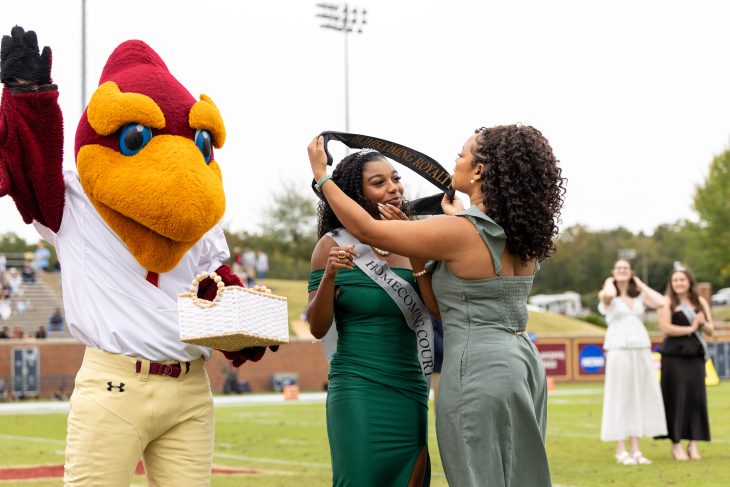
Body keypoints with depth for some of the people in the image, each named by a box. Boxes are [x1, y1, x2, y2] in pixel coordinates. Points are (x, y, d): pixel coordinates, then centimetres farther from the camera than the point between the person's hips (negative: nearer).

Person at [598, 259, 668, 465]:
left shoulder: (639, 295, 15)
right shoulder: (606, 295, 3)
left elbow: (660, 302, -3)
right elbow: (608, 295, -22)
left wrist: (640, 284, 7)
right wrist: (609, 283, -1)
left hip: (641, 350, 4)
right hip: (618, 349, -4)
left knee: (640, 397, 4)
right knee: (619, 398, -4)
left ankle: (636, 450, 9)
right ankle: (621, 451, 1)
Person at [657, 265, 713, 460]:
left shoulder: (700, 302, 14)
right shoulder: (668, 302, 0)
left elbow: (710, 330, 12)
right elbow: (665, 328, -13)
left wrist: (702, 323, -10)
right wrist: (690, 328, -10)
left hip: (695, 356, 4)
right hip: (674, 356, -4)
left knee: (696, 398, 0)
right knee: (677, 398, -6)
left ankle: (693, 444, 6)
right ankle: (676, 444, -1)